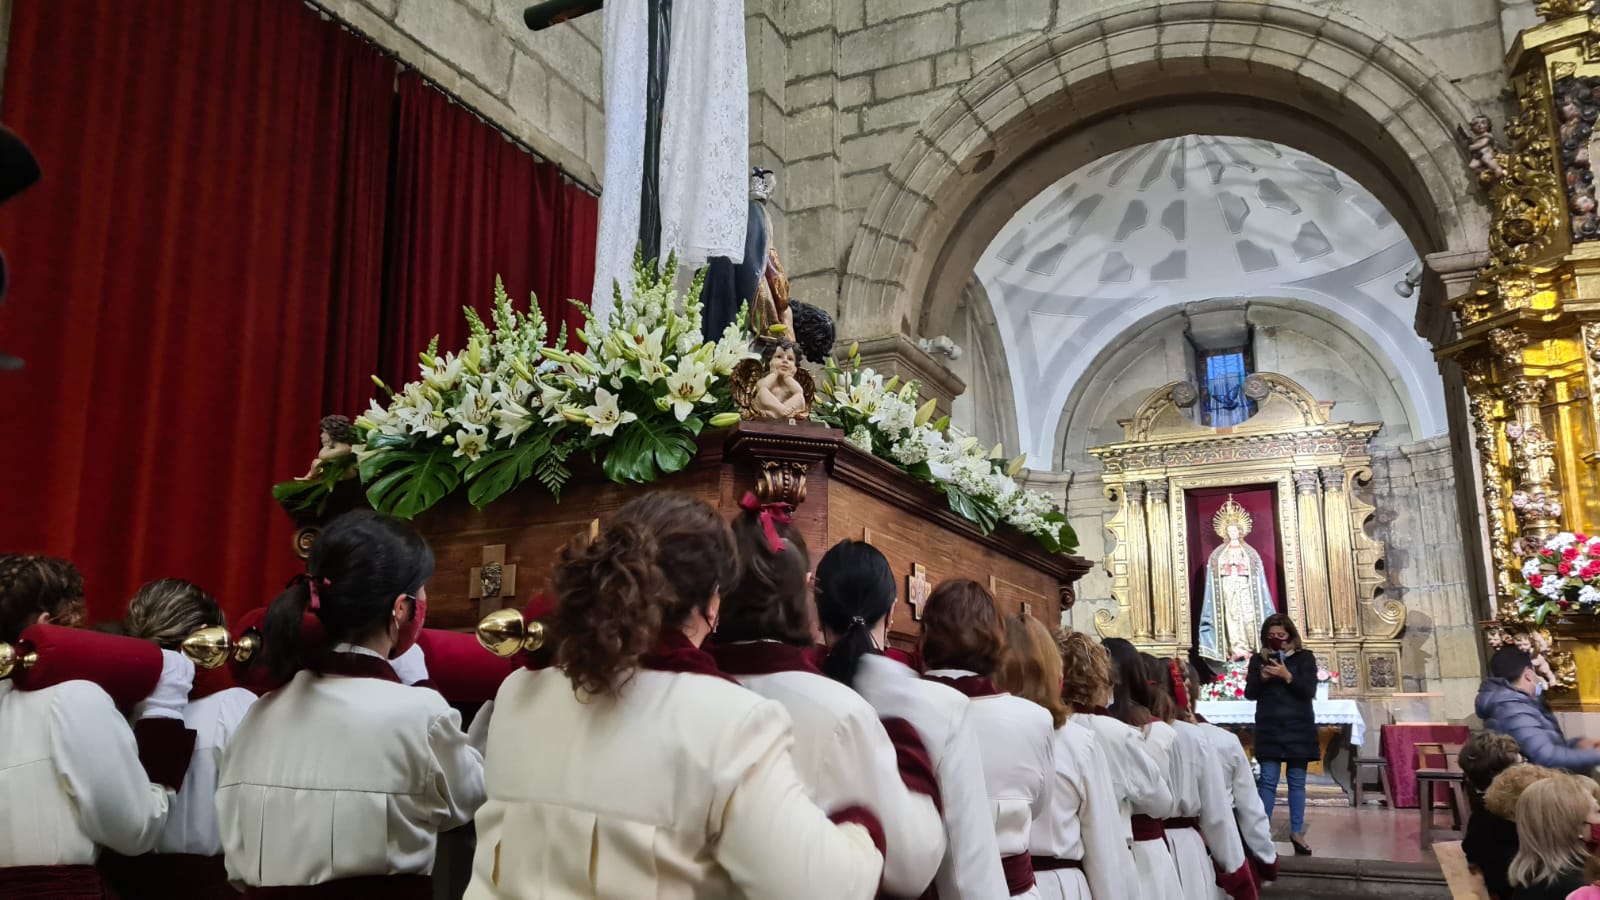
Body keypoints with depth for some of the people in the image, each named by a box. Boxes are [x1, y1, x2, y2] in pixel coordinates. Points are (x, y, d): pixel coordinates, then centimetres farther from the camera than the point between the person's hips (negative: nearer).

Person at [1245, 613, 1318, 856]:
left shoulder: (1305, 658, 1)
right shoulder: (1258, 659, 6)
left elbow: (1309, 692, -8)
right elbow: (1249, 693, 4)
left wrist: (1287, 676, -21)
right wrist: (1261, 678, -15)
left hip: (1298, 728, -1)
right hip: (1269, 728, 1)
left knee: (1297, 781, 6)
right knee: (1268, 781, -1)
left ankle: (1297, 832, 13)